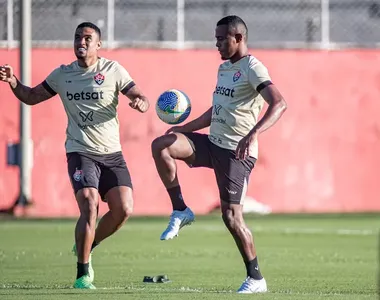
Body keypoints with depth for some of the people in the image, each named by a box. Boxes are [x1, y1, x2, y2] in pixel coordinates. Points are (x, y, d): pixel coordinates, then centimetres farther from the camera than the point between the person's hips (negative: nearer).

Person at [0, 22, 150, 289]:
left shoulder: (113, 70, 1)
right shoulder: (62, 75, 6)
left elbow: (141, 98, -2)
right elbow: (31, 97, 16)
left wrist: (141, 103, -27)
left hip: (112, 154, 1)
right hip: (80, 153, -1)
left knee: (124, 209, -10)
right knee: (89, 207, -19)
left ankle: (87, 246, 18)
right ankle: (83, 273, -8)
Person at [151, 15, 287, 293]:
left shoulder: (252, 68, -12)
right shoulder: (224, 67, 17)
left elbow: (279, 104, -26)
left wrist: (252, 134, -38)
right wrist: (185, 128, 24)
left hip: (236, 152, -8)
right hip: (212, 143, 8)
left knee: (231, 215, -9)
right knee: (161, 146, -11)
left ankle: (256, 278, 3)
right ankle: (180, 211, -1)